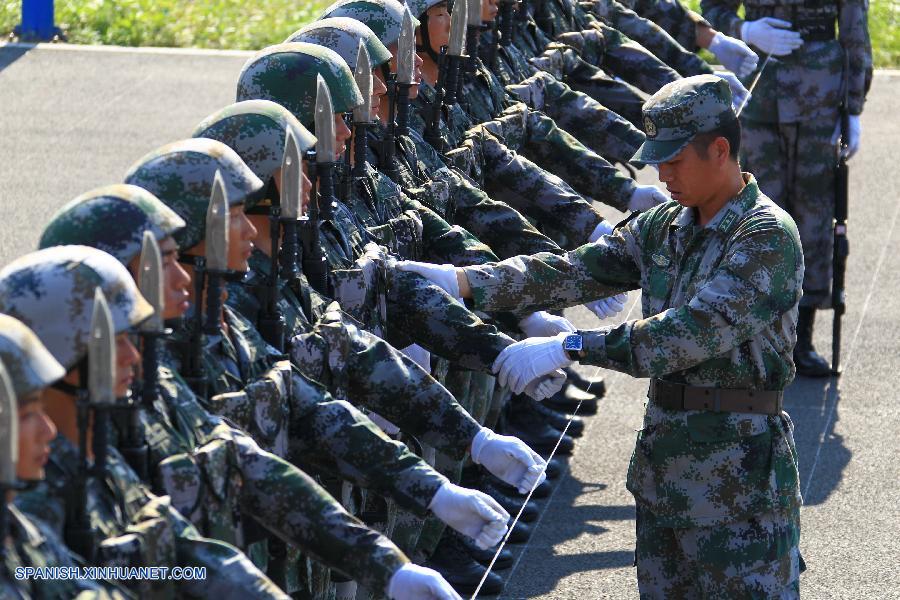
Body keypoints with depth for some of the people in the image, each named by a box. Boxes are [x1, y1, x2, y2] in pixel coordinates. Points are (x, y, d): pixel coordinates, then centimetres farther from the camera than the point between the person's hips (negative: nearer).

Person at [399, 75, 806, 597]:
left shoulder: (769, 236, -16)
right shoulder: (664, 227, 9)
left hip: (741, 471, -8)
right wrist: (460, 282, -12)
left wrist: (570, 348, -29)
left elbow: (695, 332, -27)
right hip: (663, 455, 8)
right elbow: (575, 272, 0)